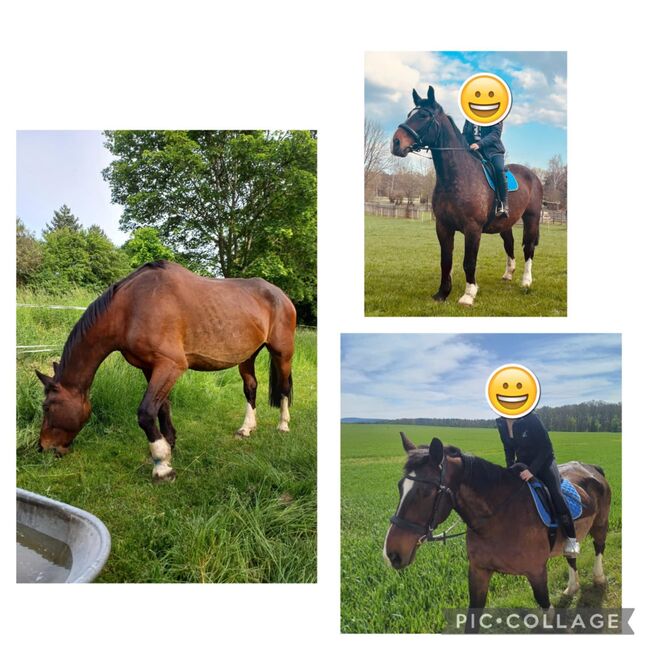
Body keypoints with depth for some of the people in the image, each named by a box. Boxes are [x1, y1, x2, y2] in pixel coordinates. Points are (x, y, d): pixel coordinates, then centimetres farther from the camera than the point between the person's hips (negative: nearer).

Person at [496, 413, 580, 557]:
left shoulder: (530, 419, -24)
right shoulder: (501, 423, -6)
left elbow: (546, 448, -21)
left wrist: (532, 470, -27)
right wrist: (510, 469, -2)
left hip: (543, 462, -6)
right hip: (522, 463, 6)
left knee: (556, 495, -20)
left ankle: (571, 539, -5)